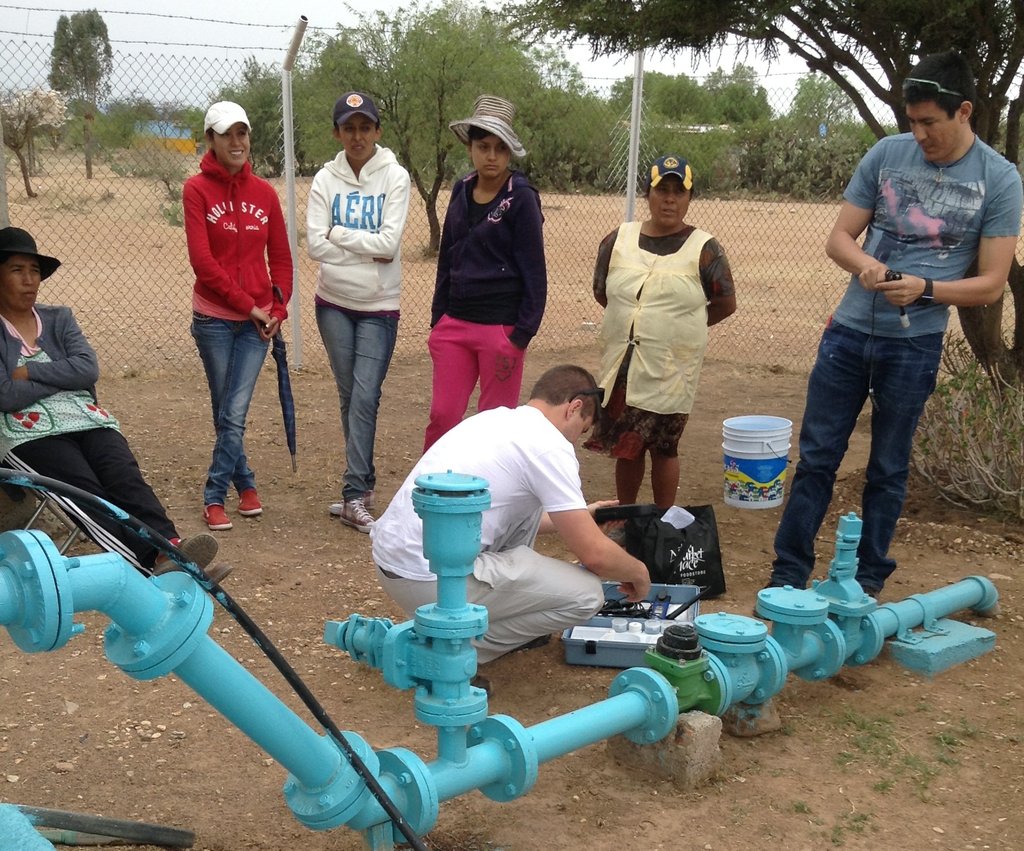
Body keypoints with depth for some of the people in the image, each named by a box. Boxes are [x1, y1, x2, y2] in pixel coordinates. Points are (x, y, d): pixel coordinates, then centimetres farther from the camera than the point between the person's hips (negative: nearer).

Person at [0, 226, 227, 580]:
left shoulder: (58, 318, 20)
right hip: (30, 432, -4)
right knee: (87, 494, -30)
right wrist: (65, 376, -2)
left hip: (87, 419, 4)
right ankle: (153, 565, -50)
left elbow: (89, 368, 4)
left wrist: (30, 372, -3)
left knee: (126, 480, -26)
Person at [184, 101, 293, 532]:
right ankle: (246, 485, 23)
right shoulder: (197, 189, -5)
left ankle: (215, 496, 11)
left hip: (257, 321, 2)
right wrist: (248, 305, -12)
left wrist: (278, 309, 0)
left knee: (234, 413, -3)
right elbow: (202, 260, -12)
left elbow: (280, 256, 10)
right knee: (227, 413, 8)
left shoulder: (264, 192, 5)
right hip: (213, 319, -2)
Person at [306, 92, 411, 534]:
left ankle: (354, 495, -7)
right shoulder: (326, 178, 2)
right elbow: (315, 244, -7)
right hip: (334, 303, 3)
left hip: (379, 306, -3)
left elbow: (389, 242, -15)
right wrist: (367, 252, -11)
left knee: (365, 397, -9)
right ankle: (364, 483, 22)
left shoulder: (395, 177, -4)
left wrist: (339, 233, -9)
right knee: (349, 396, 9)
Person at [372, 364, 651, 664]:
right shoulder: (549, 446, -11)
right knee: (586, 595, -5)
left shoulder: (495, 418, 16)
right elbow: (594, 554, -11)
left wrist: (580, 515, 43)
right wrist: (638, 572, 10)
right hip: (431, 581, -10)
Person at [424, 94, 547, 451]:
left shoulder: (521, 197, -8)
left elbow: (533, 271, -9)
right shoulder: (461, 191, 8)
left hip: (501, 326, -5)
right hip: (454, 324, 5)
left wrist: (521, 335, -12)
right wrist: (437, 319, 13)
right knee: (442, 416, 5)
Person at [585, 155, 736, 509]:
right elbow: (601, 293, 14)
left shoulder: (704, 248, -4)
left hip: (671, 370, -3)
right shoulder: (619, 239, 3)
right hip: (622, 365, 3)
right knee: (625, 445, 12)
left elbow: (726, 304, 3)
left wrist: (681, 326, 8)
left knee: (663, 448, 6)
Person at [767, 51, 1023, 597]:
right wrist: (865, 265, -18)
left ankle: (866, 584, 23)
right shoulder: (886, 154, 1)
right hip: (848, 330, 2)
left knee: (888, 469, 10)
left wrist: (923, 289, -22)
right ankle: (787, 577, 18)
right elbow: (839, 238, 4)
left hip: (914, 345, -2)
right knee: (815, 458, 7)